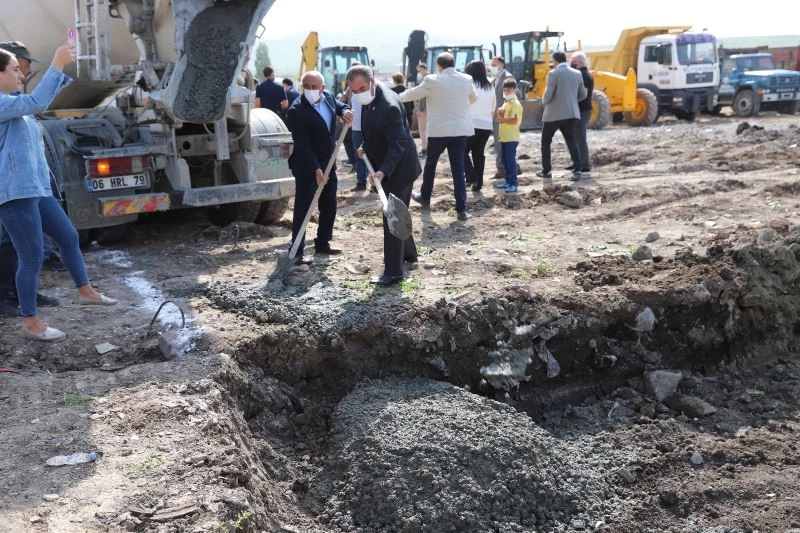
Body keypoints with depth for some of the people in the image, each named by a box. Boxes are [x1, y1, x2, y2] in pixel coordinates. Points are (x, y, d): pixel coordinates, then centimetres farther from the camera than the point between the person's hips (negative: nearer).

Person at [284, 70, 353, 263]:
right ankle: (296, 250, 0)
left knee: (329, 207, 14)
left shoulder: (328, 97, -1)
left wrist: (345, 112, -4)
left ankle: (322, 243, 28)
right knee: (303, 207, -5)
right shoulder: (297, 110, -22)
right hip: (306, 166, -7)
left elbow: (341, 106, 21)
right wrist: (316, 170, -29)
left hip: (328, 163, 7)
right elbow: (302, 145, -24)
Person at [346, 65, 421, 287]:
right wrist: (366, 147, 3)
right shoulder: (370, 100, 3)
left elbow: (398, 144, -30)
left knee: (392, 218, -8)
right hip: (389, 168, 10)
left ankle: (393, 271, -3)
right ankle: (408, 253, 41)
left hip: (398, 169, -10)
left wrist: (383, 171, -41)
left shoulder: (389, 106, -27)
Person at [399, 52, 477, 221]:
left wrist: (397, 97, 25)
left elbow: (412, 94, 5)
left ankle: (425, 196, 37)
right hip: (461, 130, 3)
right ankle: (462, 209, -3)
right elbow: (474, 98, 21)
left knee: (430, 163, 19)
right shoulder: (466, 80, 1)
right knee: (458, 169, 3)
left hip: (439, 130, -2)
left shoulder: (432, 81, -9)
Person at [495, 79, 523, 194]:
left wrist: (502, 119, -15)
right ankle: (508, 181, 22)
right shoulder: (506, 103, 15)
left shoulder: (515, 104, -14)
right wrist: (500, 113, 0)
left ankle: (513, 184, -4)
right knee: (505, 160, 14)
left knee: (511, 160, -8)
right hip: (503, 137, 9)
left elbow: (514, 120, -25)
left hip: (511, 138, -9)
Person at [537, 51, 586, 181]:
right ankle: (577, 169, -9)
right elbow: (583, 95, 11)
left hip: (554, 114, -5)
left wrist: (544, 101, 6)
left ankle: (546, 171, 14)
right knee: (571, 141, 7)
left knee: (546, 141, 12)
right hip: (571, 113, 5)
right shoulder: (577, 73, 6)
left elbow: (547, 96, -16)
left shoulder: (553, 74, -11)